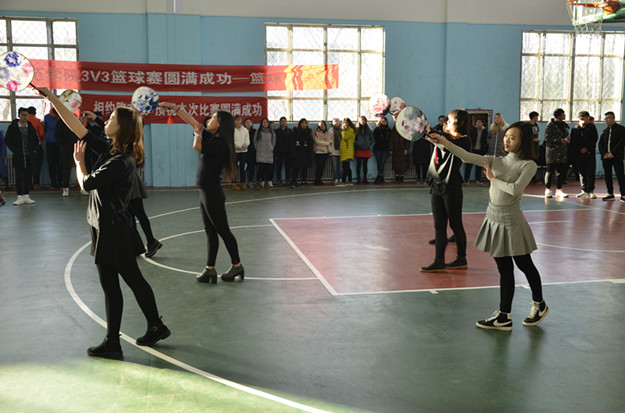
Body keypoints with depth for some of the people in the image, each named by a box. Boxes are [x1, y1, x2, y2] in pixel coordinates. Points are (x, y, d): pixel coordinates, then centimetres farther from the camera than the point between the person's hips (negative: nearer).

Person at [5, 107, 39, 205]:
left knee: (28, 177, 6)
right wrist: (15, 150, -7)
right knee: (19, 178, -5)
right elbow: (7, 140, 1)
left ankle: (26, 196, 12)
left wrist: (36, 150, 4)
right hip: (18, 157, -3)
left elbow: (36, 140, 19)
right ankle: (20, 197, -1)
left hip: (30, 157, 3)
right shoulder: (12, 127, 2)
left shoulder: (31, 127, 12)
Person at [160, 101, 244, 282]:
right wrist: (173, 106, 13)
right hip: (205, 192, 9)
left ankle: (237, 266, 15)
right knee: (210, 233, 10)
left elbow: (197, 146, -27)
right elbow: (192, 121, 13)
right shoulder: (210, 137, 8)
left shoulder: (221, 145, -18)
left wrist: (197, 134, -6)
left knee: (223, 230, 2)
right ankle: (210, 269, 15)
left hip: (213, 194, -9)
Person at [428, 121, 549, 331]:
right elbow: (469, 157, -5)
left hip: (511, 219, -5)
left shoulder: (528, 165, -8)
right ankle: (504, 317, 16)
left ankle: (539, 305, 34)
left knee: (525, 265, 10)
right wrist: (444, 143, -16)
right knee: (504, 270, 10)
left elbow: (516, 189, -22)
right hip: (493, 217, 5)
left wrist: (494, 179, -9)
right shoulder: (496, 161, 7)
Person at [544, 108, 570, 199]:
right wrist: (560, 140, -16)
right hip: (552, 152, -6)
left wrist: (567, 139, 1)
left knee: (561, 171, 6)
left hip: (562, 153, 6)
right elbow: (547, 138, -12)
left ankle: (559, 190, 12)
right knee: (550, 171, -4)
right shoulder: (551, 125, -6)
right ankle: (548, 190, 4)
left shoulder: (564, 125, 16)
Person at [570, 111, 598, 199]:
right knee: (581, 173, 4)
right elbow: (572, 142, 7)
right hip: (579, 154, 2)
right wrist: (579, 150, -6)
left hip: (590, 153, -2)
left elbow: (594, 139, -1)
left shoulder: (592, 127, 7)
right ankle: (584, 191, 10)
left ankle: (590, 191, -5)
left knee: (590, 172, -7)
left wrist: (586, 148, -12)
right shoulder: (575, 129, 9)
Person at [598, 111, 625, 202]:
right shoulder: (604, 131, 19)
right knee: (607, 176, 4)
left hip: (616, 157, -5)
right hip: (606, 157, 5)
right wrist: (604, 153, -4)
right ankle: (610, 194, 10)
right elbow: (600, 144, 14)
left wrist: (612, 153, -15)